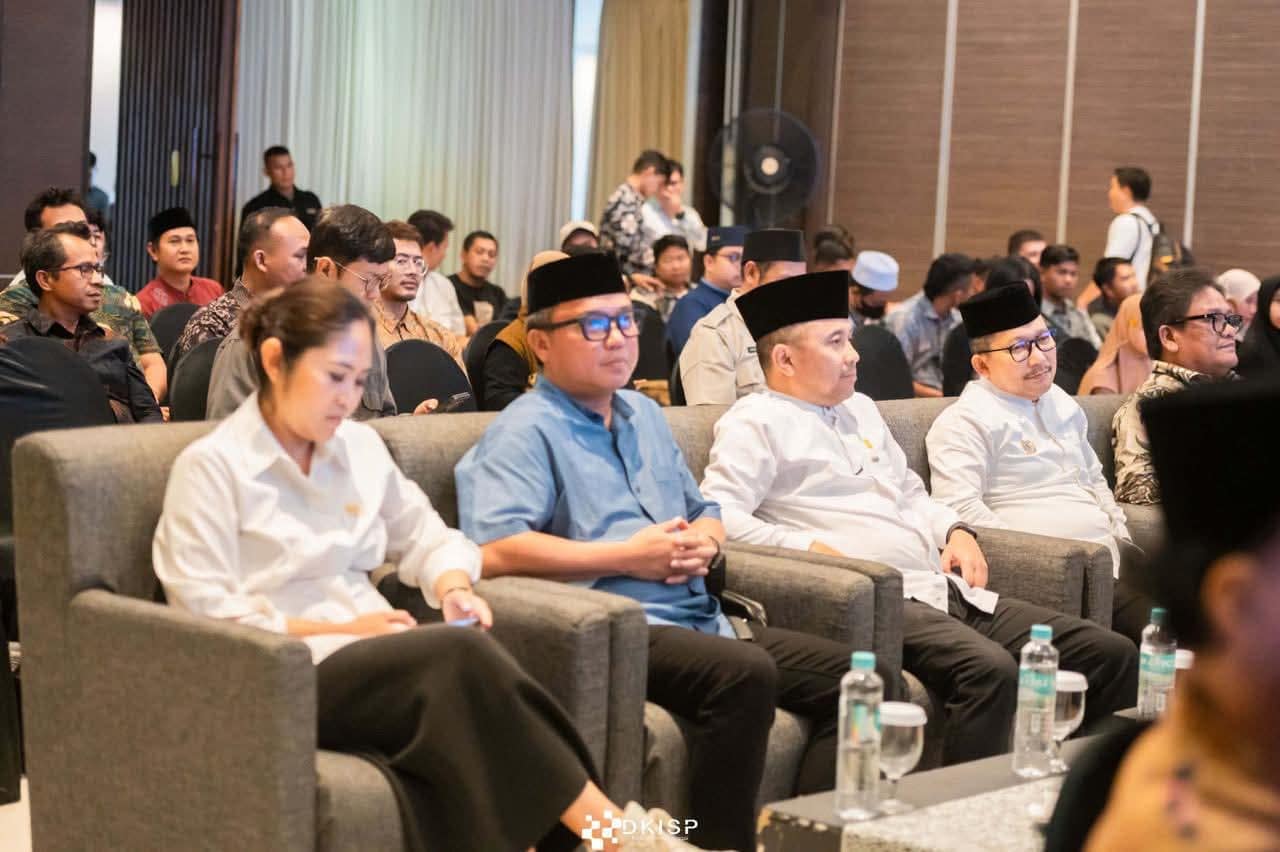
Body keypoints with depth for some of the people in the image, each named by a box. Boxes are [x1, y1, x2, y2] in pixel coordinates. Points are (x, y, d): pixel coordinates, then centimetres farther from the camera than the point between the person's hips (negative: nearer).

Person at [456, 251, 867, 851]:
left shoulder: (645, 415, 23)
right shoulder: (526, 431, -4)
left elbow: (705, 511, 31)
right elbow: (492, 549, -19)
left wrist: (704, 541, 4)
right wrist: (627, 557, -15)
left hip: (699, 620, 9)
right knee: (748, 673, -34)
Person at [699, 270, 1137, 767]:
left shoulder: (860, 409, 25)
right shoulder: (756, 422, 0)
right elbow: (719, 515, -12)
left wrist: (956, 530, 13)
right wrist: (809, 547, -19)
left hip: (948, 590, 9)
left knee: (1113, 655, -3)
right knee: (991, 670, -36)